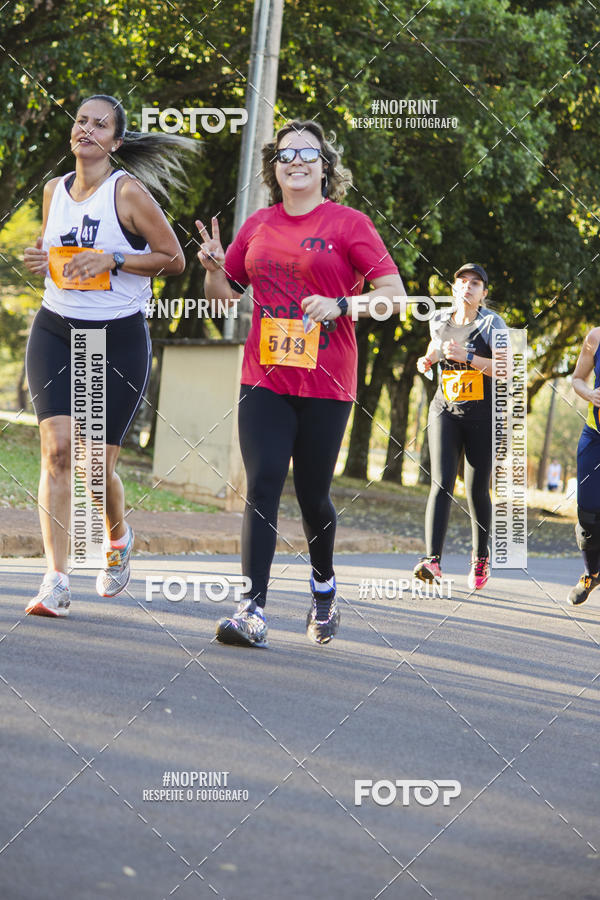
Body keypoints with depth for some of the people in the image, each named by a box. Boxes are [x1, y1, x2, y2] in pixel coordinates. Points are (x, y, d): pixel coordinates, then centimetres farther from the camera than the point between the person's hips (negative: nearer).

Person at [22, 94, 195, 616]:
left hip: (119, 338, -4)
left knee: (99, 463, 0)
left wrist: (111, 260, -16)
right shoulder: (55, 190, 8)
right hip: (55, 331, 4)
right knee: (58, 449, -13)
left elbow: (174, 259, -5)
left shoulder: (129, 192, -8)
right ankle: (56, 581, -14)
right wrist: (42, 260, 2)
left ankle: (118, 537, 34)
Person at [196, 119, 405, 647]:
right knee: (262, 486, -10)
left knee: (313, 494, 5)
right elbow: (225, 293, 21)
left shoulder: (348, 224, -1)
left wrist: (342, 305, -21)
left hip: (326, 384, -2)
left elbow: (395, 293, -6)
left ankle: (324, 585, 33)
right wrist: (213, 269, -1)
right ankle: (253, 611, -14)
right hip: (264, 379, 2)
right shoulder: (258, 226, 11)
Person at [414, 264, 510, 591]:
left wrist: (466, 358, -26)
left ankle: (481, 557, 25)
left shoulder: (492, 324, -5)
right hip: (445, 411, 2)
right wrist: (426, 361, 5)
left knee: (477, 490, 3)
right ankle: (432, 559, -26)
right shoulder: (440, 321, 7)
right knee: (441, 483, -15)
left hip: (482, 416, -2)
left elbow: (505, 369, -16)